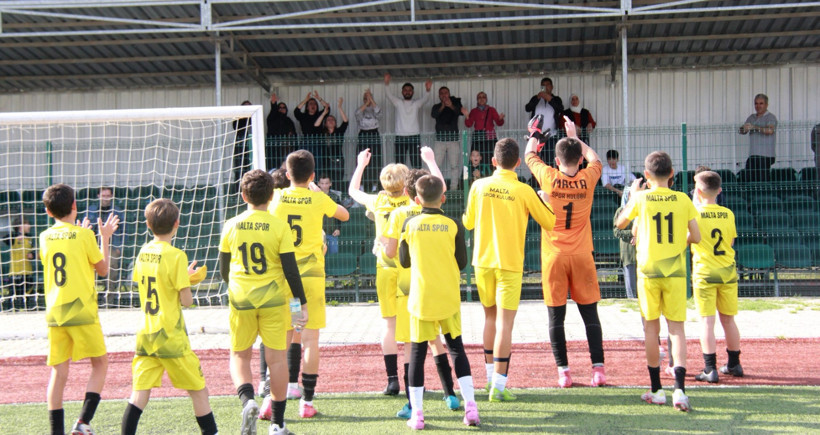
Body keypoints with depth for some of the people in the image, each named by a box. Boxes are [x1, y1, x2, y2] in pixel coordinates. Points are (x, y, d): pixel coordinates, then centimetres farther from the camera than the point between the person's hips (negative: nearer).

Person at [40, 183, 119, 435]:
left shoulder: (46, 237, 7)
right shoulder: (84, 235, -6)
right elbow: (102, 269, 3)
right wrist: (105, 238, 14)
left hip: (55, 313, 4)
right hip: (82, 311, -4)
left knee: (59, 371, 7)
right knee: (100, 363, 8)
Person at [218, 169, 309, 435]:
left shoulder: (231, 226, 0)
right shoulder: (279, 226, -6)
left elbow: (223, 270, 9)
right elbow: (290, 269, -7)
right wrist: (302, 303, 0)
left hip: (240, 300, 1)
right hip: (273, 299, -1)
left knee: (239, 355, 14)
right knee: (276, 358, 6)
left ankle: (247, 401, -13)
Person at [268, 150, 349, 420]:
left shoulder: (276, 198, -2)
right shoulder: (319, 199, -4)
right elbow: (344, 215, 15)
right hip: (311, 275, -1)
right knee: (310, 338, 2)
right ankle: (307, 401, 4)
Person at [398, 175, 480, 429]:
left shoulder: (410, 225, -4)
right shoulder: (453, 226, -5)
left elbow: (404, 261, 5)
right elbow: (462, 262, 1)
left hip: (421, 299, 0)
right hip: (449, 298, 1)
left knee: (417, 353, 6)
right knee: (457, 349, 12)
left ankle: (417, 414, 5)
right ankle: (470, 407, 5)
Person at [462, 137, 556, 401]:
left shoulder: (479, 186, -2)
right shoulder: (523, 191, -10)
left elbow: (468, 222, 10)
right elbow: (550, 222, -1)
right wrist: (544, 202, 18)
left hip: (483, 261, 4)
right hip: (510, 263, -4)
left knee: (490, 317, 19)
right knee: (505, 323, -4)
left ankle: (491, 376, 29)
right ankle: (498, 386, -7)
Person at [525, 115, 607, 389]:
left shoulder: (549, 178, -7)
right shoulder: (588, 178, -3)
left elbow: (529, 155, 14)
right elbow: (595, 158, 21)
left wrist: (534, 135, 33)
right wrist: (575, 137, 32)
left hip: (554, 255, -1)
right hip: (582, 255, 1)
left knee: (556, 317, 3)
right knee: (590, 315, 6)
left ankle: (563, 372, 3)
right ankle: (598, 369, 2)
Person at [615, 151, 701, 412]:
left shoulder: (641, 198, -4)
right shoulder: (683, 199, -1)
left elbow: (620, 224, 12)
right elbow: (696, 237, 1)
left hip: (648, 270, 0)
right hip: (675, 271, 0)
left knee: (651, 327, 9)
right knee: (677, 327, 2)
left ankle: (656, 389, 14)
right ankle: (679, 388, -14)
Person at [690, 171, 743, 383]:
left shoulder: (695, 214, -9)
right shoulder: (728, 214, 3)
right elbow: (730, 241, 11)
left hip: (704, 273, -4)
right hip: (728, 272, 4)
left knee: (707, 320, -4)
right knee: (728, 319, 15)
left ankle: (710, 369, -9)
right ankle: (734, 364, 25)